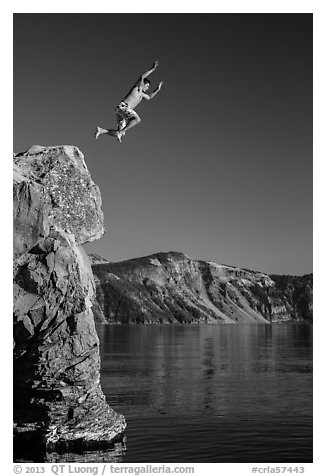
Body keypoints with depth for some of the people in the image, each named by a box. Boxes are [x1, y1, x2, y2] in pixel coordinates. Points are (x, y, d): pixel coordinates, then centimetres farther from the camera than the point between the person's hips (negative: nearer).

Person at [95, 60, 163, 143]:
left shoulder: (141, 94, 32)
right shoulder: (138, 86, 9)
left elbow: (149, 97, 50)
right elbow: (142, 77, -10)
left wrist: (157, 89, 43)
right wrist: (152, 69, -5)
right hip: (123, 107, -9)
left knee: (121, 133, -3)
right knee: (137, 119, -28)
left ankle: (101, 130, -6)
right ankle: (120, 132, -32)